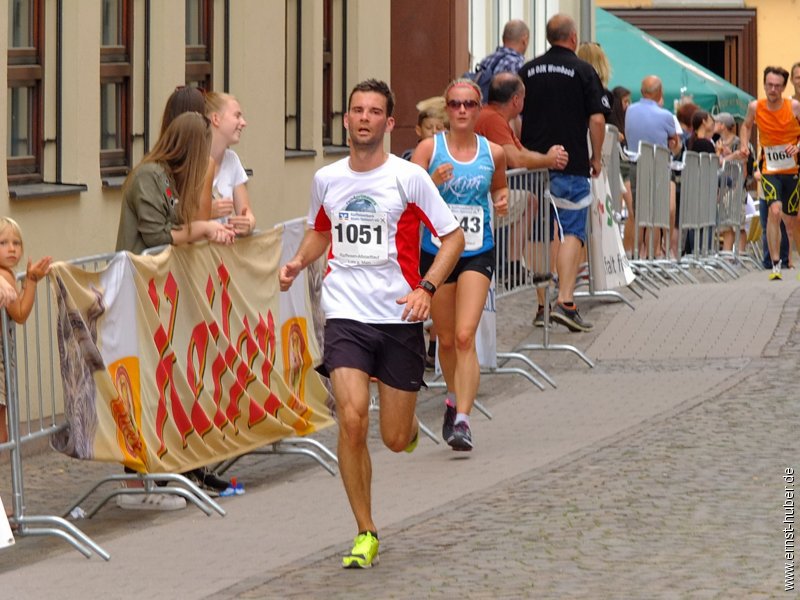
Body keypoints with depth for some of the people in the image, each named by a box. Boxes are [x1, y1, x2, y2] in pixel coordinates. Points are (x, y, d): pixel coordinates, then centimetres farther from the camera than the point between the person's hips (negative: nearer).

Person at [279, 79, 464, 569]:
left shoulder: (409, 177, -5)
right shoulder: (327, 179, 6)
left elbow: (453, 236, 0)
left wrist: (426, 288, -14)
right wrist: (299, 262, 5)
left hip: (400, 318, -1)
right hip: (346, 314, 2)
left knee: (396, 440, 3)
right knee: (352, 419, -17)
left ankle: (410, 424, 44)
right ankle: (366, 534, -4)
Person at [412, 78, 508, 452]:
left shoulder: (493, 153, 2)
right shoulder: (429, 148, -3)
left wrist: (502, 200, -1)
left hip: (477, 255, -1)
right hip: (435, 252, 1)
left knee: (465, 336, -15)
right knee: (446, 340, 11)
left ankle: (462, 420, -18)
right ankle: (455, 398, 39)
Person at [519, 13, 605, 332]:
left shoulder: (527, 71, 7)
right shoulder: (583, 71, -4)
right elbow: (596, 119, -8)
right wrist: (596, 157, 5)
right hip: (572, 166, -4)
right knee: (573, 232, -3)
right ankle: (565, 301, -16)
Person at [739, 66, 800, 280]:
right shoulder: (755, 107, -6)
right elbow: (746, 126, 15)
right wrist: (744, 146, -1)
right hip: (769, 169, 0)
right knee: (774, 210, -20)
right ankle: (775, 265, -18)